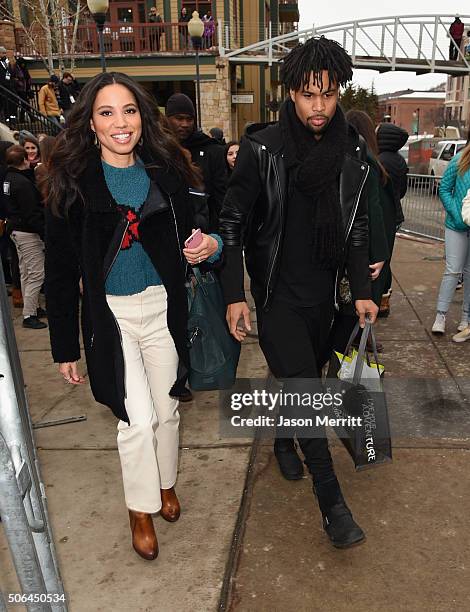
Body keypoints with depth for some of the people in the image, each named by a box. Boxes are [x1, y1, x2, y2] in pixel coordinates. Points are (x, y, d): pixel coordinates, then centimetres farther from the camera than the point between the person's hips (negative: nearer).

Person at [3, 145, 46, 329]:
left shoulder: (7, 179, 10)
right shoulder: (23, 183, -19)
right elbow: (32, 214, -21)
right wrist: (44, 234, -18)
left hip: (15, 230, 10)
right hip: (28, 232, -10)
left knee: (25, 273, 17)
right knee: (36, 274, -6)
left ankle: (32, 307, 28)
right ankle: (29, 316, -4)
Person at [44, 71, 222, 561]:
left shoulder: (167, 172, -1)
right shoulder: (71, 181, -7)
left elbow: (184, 238, 10)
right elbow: (60, 272, -4)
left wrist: (210, 246, -15)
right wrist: (65, 346, -2)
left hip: (163, 308, 3)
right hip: (109, 315, -2)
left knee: (166, 410, 15)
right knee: (138, 420, -2)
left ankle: (165, 484, 43)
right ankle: (141, 509, 25)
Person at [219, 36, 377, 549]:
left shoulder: (351, 153, 2)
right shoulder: (261, 149, -12)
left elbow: (356, 228, 9)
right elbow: (233, 223, -9)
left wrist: (362, 290, 5)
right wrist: (234, 296, -13)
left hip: (322, 293, 5)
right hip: (277, 294, -4)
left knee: (301, 378, 18)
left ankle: (284, 438, 47)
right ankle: (331, 500, 8)